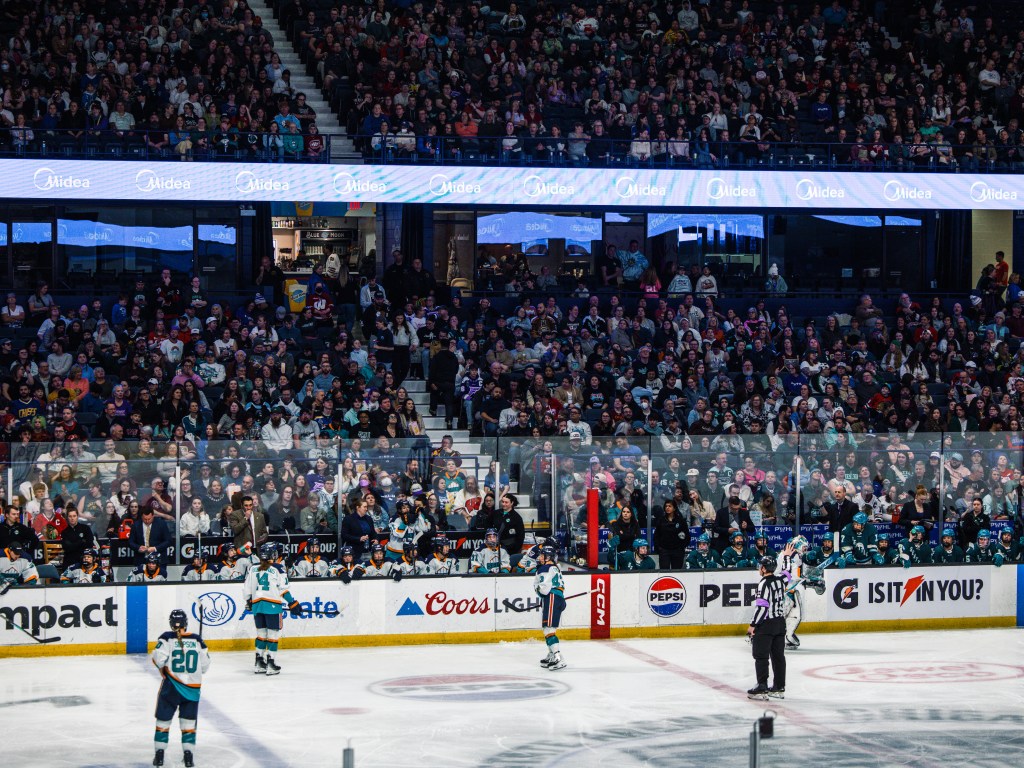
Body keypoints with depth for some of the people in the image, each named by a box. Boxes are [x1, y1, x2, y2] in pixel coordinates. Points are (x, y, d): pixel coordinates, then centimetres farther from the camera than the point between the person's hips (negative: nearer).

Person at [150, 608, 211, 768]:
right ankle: (189, 754, 4)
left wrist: (162, 668, 4)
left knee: (163, 719, 12)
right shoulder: (197, 640, 0)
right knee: (189, 720, 10)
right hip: (193, 687, 2)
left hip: (171, 686, -2)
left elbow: (158, 658, -18)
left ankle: (160, 753, 12)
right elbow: (205, 665, 4)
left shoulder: (167, 638, -8)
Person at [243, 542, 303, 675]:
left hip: (257, 605, 5)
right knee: (272, 634, 1)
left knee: (261, 634, 15)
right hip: (272, 605, -5)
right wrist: (293, 604, 2)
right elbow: (284, 591, -7)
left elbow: (247, 590, 10)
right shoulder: (277, 571, -8)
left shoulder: (253, 570, 6)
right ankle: (271, 665, -3)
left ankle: (259, 664, 17)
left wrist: (248, 602, 26)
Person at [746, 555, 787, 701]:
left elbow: (762, 606, -20)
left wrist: (753, 625, -14)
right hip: (780, 622, 8)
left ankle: (762, 688, -7)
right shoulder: (780, 581, 6)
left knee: (761, 656, -4)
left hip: (766, 624, -8)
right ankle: (779, 688, 13)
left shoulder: (765, 583, -16)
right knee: (778, 655, 10)